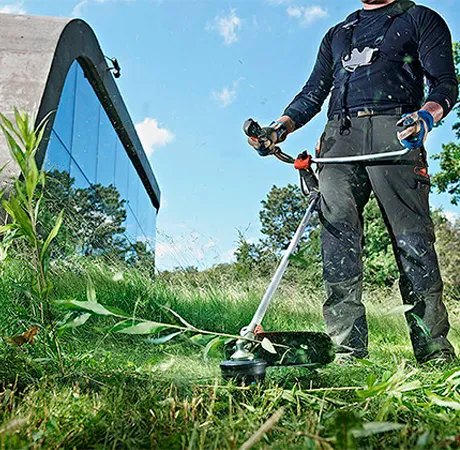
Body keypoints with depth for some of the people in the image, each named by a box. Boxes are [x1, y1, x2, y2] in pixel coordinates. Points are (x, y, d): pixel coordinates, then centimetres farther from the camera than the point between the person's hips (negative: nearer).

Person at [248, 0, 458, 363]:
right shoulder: (337, 34, 33)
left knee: (412, 239, -11)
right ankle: (347, 351, -16)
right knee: (337, 234, -14)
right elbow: (313, 94, 29)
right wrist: (279, 128, 11)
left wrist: (426, 115, -16)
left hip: (394, 131, -3)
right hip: (341, 135, 3)